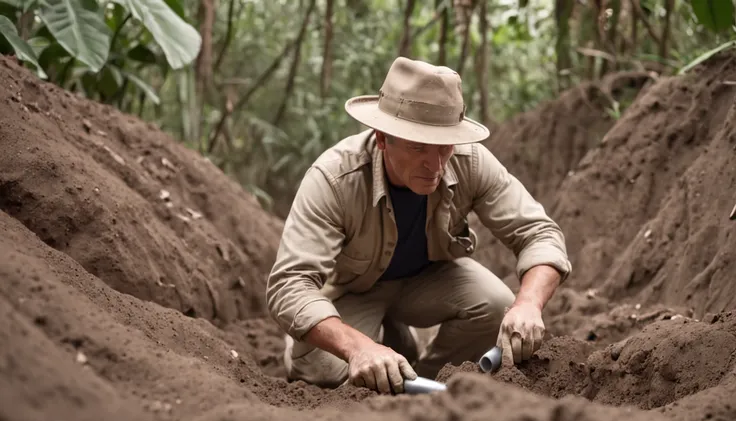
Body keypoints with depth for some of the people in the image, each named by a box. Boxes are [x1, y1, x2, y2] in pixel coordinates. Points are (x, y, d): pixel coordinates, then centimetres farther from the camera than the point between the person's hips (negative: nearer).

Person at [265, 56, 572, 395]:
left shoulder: (471, 162, -27)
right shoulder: (333, 177, -37)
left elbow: (539, 234, -24)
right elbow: (289, 284, -43)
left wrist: (528, 304, -46)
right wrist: (359, 347, -60)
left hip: (430, 276, 2)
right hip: (352, 290, -2)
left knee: (497, 307, -26)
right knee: (328, 371, -29)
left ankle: (422, 381, 4)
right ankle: (389, 339, 10)